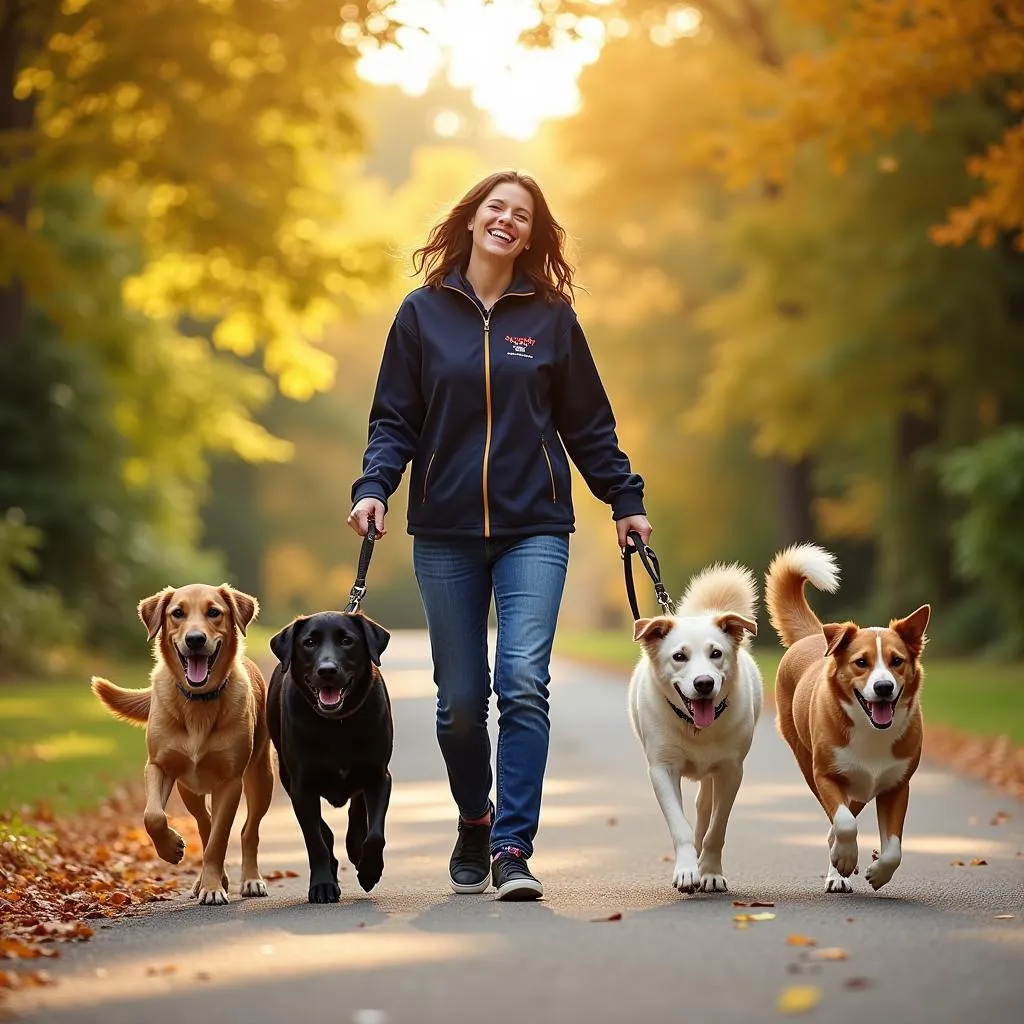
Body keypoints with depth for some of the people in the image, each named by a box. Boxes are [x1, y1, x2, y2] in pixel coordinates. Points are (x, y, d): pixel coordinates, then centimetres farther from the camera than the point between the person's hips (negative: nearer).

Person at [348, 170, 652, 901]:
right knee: (460, 699, 5)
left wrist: (626, 500, 7)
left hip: (534, 531, -1)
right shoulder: (423, 312, 6)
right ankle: (474, 823, 29)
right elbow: (395, 419, 6)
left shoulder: (551, 318, 6)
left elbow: (588, 424, 12)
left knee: (524, 683, -15)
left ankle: (513, 849, -12)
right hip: (446, 534, 1)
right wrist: (374, 488, -9)